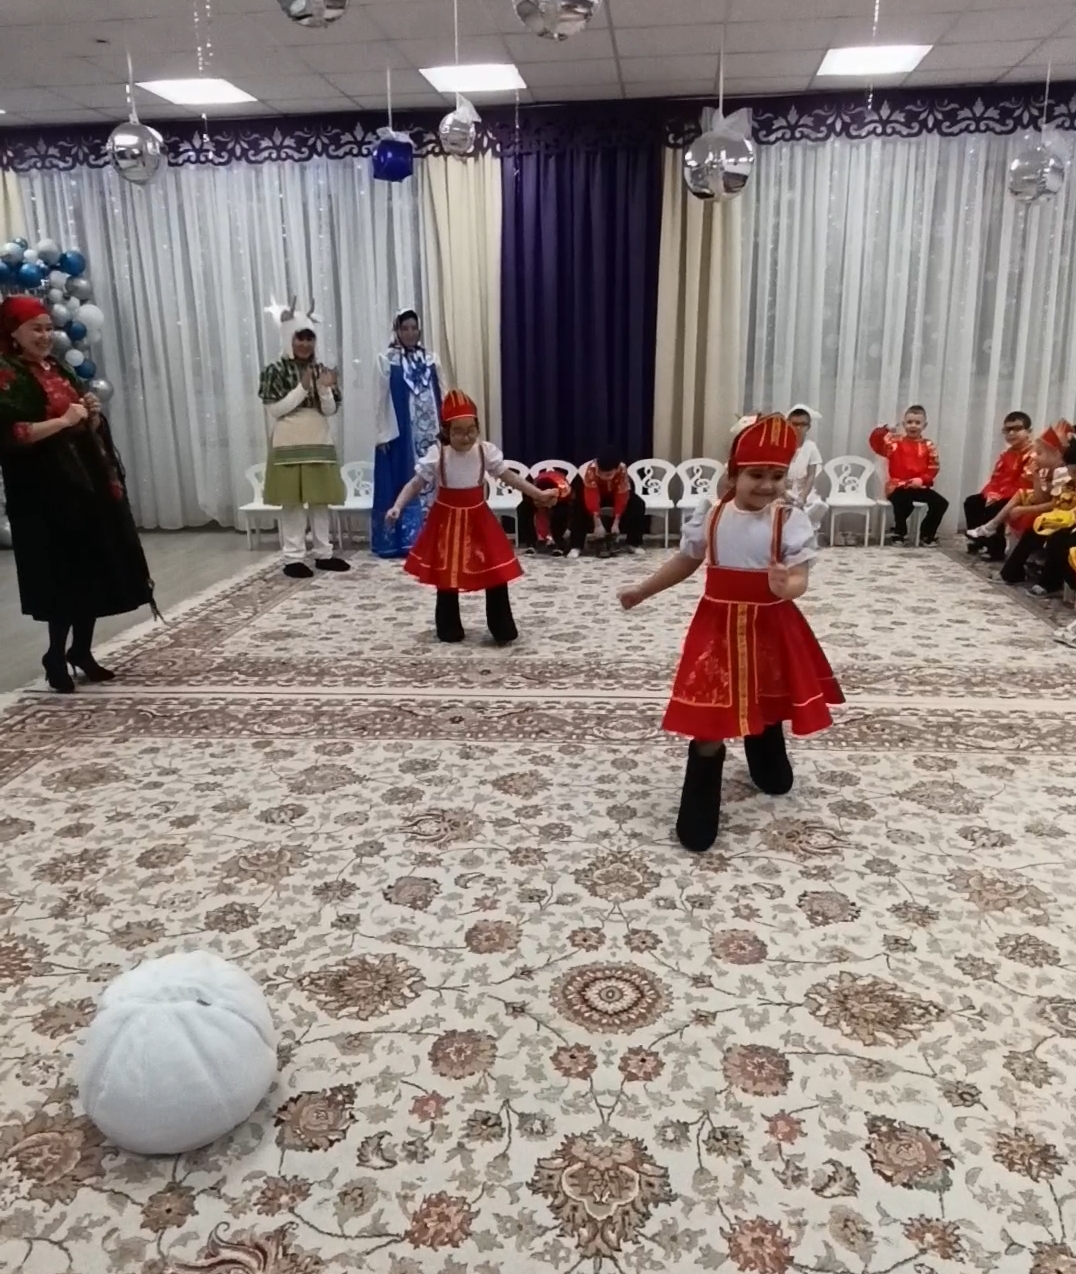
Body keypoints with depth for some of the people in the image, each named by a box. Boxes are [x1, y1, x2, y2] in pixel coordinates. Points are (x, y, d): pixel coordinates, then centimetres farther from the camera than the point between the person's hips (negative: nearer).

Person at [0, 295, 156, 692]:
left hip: (88, 482, 8)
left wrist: (91, 415, -1)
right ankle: (56, 656, 6)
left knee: (95, 569, 8)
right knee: (64, 575, -6)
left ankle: (82, 650, 20)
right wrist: (63, 420, -21)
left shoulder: (58, 371, 16)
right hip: (46, 494, -8)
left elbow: (91, 429, 20)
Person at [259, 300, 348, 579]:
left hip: (319, 443, 4)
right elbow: (275, 409, -11)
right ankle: (293, 557, 2)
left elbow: (330, 410, 5)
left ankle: (324, 553, 16)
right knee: (293, 502, -3)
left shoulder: (321, 370, 8)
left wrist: (325, 389, -14)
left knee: (321, 501, 8)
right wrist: (303, 388, -16)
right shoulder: (275, 371, -4)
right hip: (289, 445, -4)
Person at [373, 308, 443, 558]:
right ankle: (400, 540, 3)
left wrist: (443, 430, 5)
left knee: (429, 483, 5)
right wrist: (383, 434, -9)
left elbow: (440, 397, 10)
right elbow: (382, 398, -4)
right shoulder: (386, 360, -1)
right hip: (399, 433, -3)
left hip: (429, 432, 4)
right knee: (402, 484, -1)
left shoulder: (431, 359, 10)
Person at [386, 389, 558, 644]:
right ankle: (449, 631, 25)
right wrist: (397, 507, -24)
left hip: (478, 520, 2)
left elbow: (509, 476, 1)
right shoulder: (437, 454, -12)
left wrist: (538, 494, -2)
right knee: (446, 577, 9)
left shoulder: (486, 451, -6)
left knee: (496, 574, 0)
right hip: (446, 522, -1)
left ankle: (503, 631, 12)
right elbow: (416, 484, -11)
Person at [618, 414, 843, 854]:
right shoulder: (709, 515, -4)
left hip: (770, 629, 0)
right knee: (709, 720, -3)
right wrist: (642, 591, 15)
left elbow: (800, 576, -15)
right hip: (718, 628, 0)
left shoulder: (791, 520, -10)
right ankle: (698, 816, 8)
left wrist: (788, 587, -39)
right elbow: (685, 563, 10)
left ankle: (769, 773, 53)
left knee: (766, 708, 20)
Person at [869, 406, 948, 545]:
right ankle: (899, 533, -8)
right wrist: (883, 430, -27)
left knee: (941, 503, -12)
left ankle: (927, 534, 10)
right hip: (898, 486, -4)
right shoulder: (895, 441, 3)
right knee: (902, 500, -36)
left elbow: (933, 468, 4)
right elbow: (876, 445, -11)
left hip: (919, 486, 4)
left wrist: (922, 479, -13)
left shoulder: (928, 446, 9)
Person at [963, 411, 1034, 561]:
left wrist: (1001, 496, -24)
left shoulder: (1032, 455, -15)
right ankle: (977, 540, 8)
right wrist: (991, 494, -8)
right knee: (971, 502, 3)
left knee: (994, 509, -31)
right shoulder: (1006, 454, 15)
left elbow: (1025, 484, -22)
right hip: (999, 496, 9)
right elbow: (995, 478, 13)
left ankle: (996, 549, -19)